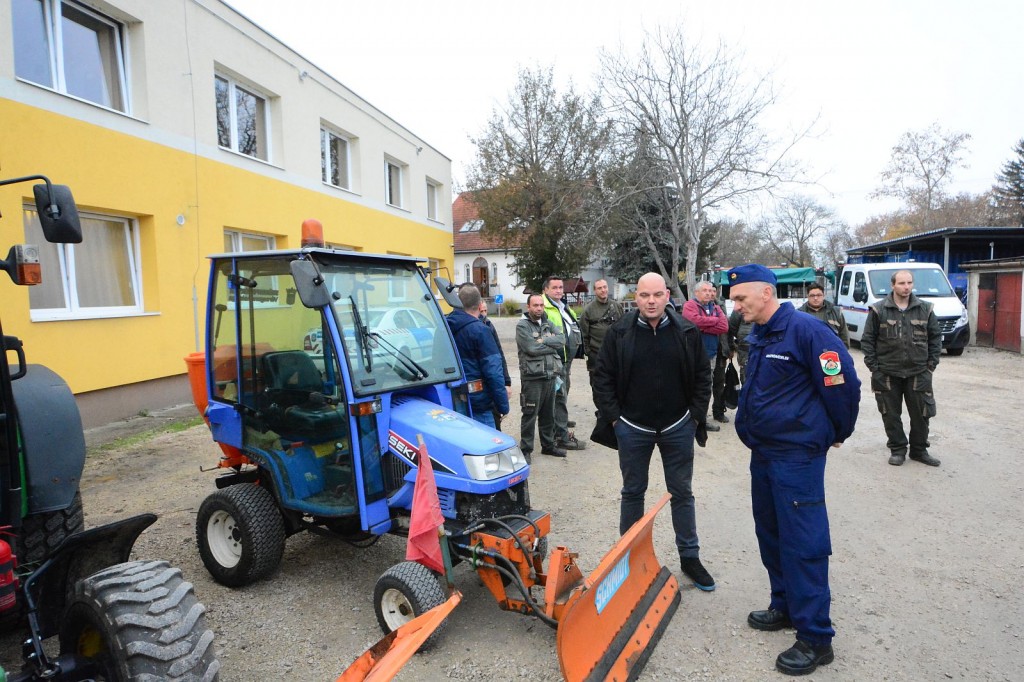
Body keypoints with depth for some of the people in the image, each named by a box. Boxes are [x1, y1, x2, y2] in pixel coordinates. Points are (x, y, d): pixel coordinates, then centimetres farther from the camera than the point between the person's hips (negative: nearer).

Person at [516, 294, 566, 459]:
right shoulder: (522, 326, -7)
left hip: (550, 376, 6)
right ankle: (526, 449, 10)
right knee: (530, 415, 0)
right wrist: (553, 345, -7)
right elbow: (532, 348, -19)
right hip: (532, 377, -6)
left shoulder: (548, 323, 12)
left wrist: (544, 340, -15)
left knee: (548, 414, 16)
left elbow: (562, 340, -2)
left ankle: (548, 445, 30)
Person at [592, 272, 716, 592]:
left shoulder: (687, 332, -4)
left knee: (682, 493, 13)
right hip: (633, 428, -1)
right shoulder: (619, 332, -7)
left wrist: (696, 415, -1)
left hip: (677, 428, 1)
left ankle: (690, 556, 28)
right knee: (632, 492, 12)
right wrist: (614, 417, -5)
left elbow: (702, 376, 4)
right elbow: (602, 377, -2)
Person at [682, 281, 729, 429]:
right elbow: (695, 320, -24)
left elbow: (724, 327, 0)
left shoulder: (716, 308, 14)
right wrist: (715, 320, -9)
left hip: (712, 353, 6)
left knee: (707, 385, 15)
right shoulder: (690, 305, -4)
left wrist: (703, 327, -11)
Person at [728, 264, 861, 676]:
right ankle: (785, 607, 36)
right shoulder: (758, 337, 9)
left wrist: (838, 434, 0)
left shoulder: (805, 330, -17)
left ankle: (815, 638, 10)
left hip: (797, 456, -9)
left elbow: (843, 384, -14)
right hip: (763, 453, 9)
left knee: (803, 545, -2)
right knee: (770, 535, 18)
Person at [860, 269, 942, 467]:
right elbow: (867, 339, -1)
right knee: (891, 414, 7)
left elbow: (935, 337, 10)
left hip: (919, 373, 2)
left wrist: (932, 363, 4)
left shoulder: (925, 309, 3)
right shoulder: (879, 310, -4)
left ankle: (919, 450, 24)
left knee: (921, 414, 8)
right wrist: (873, 366, -6)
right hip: (887, 374, -2)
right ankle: (897, 449, 21)